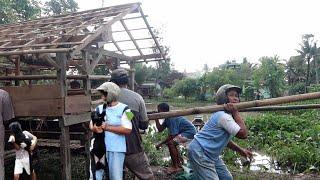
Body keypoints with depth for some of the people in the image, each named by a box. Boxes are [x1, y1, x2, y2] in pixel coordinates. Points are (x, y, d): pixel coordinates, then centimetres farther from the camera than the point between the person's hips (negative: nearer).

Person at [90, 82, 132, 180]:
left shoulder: (123, 109, -8)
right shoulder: (100, 108, 9)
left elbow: (127, 130, -16)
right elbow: (91, 124, 11)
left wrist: (108, 127, -14)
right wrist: (95, 128, -13)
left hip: (117, 148, -5)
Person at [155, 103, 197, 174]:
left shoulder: (172, 119, -24)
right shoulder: (167, 118, 6)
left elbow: (172, 136, -26)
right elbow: (160, 129, 6)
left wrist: (161, 144, -18)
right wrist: (156, 119, -3)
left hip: (190, 132, -11)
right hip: (185, 132, 11)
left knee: (170, 143, -18)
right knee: (172, 143, 19)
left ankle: (175, 167, -8)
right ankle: (179, 163, 29)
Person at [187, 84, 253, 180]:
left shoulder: (227, 116, 9)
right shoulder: (223, 116, -22)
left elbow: (224, 139, 19)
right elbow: (243, 134, -26)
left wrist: (240, 150, 12)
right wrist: (235, 112, -22)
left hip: (211, 154, 11)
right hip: (200, 153, -11)